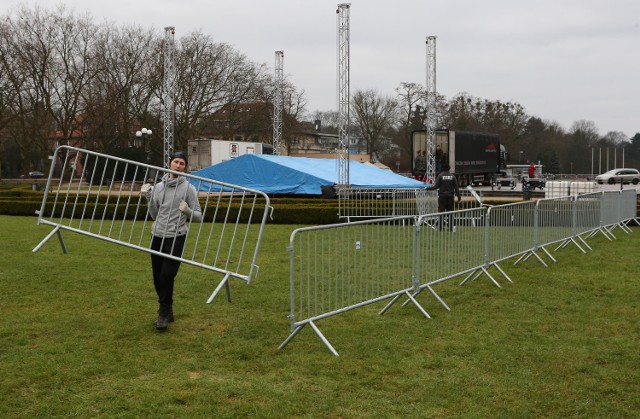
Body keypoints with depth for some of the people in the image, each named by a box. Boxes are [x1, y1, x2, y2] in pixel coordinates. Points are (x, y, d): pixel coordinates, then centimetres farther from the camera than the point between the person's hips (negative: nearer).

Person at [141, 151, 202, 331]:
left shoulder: (188, 188, -3)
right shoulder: (159, 186, 10)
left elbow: (198, 216, -3)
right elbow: (155, 216, 14)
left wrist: (187, 211, -22)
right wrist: (149, 198, 2)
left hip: (176, 238, -5)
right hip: (157, 236, 5)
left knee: (167, 276, -14)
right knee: (158, 278, 9)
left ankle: (164, 313, 2)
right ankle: (167, 311, 26)